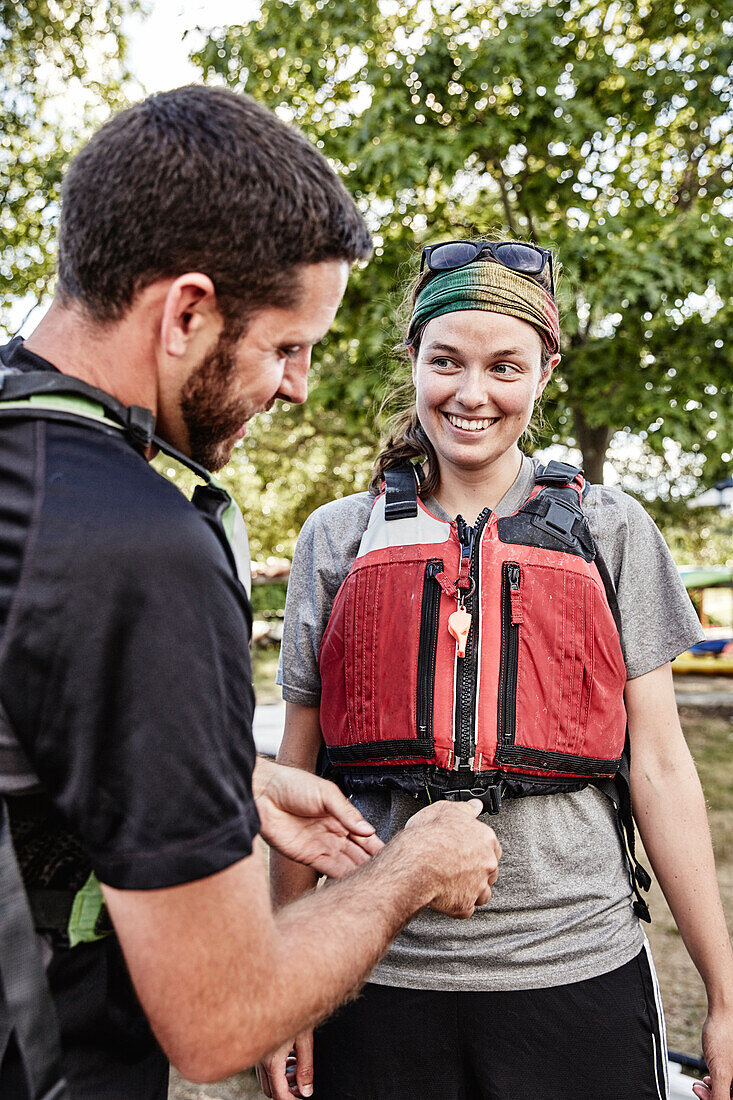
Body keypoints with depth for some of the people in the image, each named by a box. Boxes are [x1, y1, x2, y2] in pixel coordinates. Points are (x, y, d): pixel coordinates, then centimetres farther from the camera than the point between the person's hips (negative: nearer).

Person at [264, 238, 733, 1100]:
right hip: (381, 977, 1)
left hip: (579, 971, 0)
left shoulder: (612, 531, 2)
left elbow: (659, 768, 2)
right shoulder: (337, 537, 3)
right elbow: (298, 771, 6)